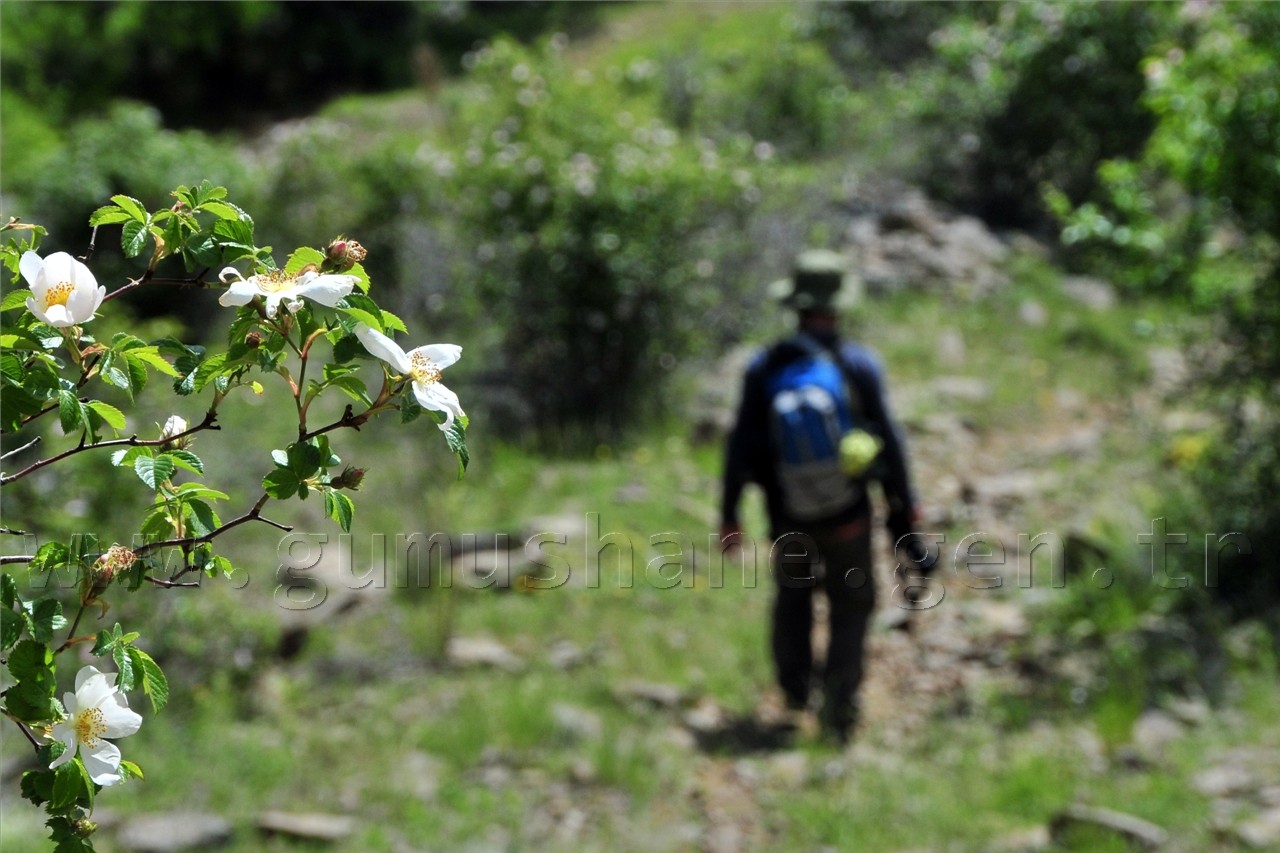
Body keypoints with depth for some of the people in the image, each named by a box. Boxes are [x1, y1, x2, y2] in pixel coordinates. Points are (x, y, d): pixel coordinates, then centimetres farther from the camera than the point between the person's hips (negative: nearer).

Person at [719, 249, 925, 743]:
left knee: (793, 593, 27)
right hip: (847, 514, -1)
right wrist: (904, 507, 4)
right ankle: (839, 708, 8)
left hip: (787, 515, 2)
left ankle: (794, 687, 28)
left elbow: (740, 444, -6)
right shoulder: (859, 364, -14)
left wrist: (729, 516, 3)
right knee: (851, 606, 14)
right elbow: (888, 440, -8)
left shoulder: (764, 367, -10)